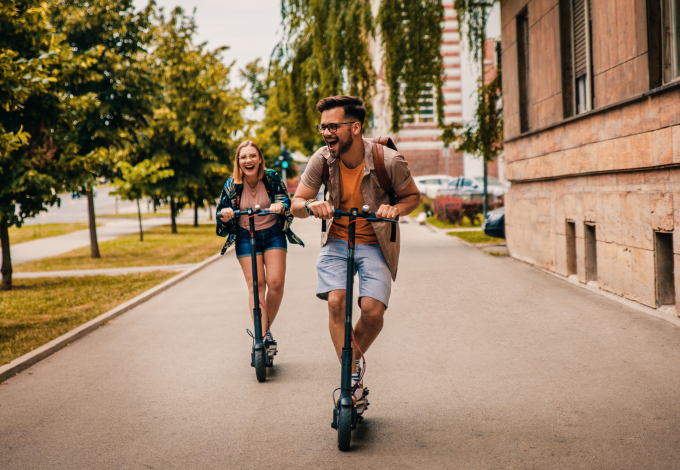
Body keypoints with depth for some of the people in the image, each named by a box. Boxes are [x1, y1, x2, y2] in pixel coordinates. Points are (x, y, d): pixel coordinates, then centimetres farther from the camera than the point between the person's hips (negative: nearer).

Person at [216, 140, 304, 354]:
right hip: (246, 237, 0)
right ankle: (260, 336, -9)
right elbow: (221, 213, -4)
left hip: (273, 234, 0)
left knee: (275, 282, -11)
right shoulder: (232, 184, -8)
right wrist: (224, 215, -29)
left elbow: (286, 200, -12)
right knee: (255, 285, -10)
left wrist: (280, 206, -36)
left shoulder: (272, 178, -9)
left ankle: (267, 329, 10)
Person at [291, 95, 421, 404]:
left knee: (373, 310, -16)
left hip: (375, 244, -1)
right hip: (337, 241, 2)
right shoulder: (322, 159, -13)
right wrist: (310, 206, -28)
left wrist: (395, 209, -23)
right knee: (336, 302, -20)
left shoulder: (389, 161, -19)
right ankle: (352, 377, -8)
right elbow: (296, 204, -4)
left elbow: (412, 196, -2)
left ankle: (355, 358, 16)